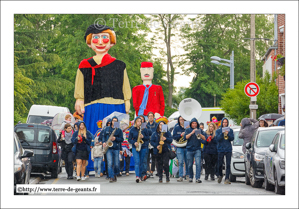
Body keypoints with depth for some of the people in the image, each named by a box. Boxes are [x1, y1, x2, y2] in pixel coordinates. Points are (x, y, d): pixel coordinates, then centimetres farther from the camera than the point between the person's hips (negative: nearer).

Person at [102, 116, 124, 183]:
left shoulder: (119, 130, 7)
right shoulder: (107, 129, 12)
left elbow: (121, 139, 4)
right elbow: (104, 136, 18)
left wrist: (115, 138, -12)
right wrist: (103, 142, 0)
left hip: (116, 149, 0)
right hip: (108, 148, 0)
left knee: (116, 164, 2)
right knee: (110, 163, -12)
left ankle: (115, 175, 26)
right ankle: (111, 177, -13)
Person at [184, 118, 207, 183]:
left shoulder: (200, 130, 8)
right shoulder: (188, 130, 8)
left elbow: (204, 138, 1)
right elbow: (185, 137, -7)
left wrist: (199, 134, -14)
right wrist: (192, 133, -16)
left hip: (197, 149, -1)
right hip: (189, 149, 1)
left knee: (198, 164, -14)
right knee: (190, 165, 4)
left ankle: (198, 178, -17)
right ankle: (190, 177, 20)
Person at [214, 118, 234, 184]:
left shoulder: (230, 130, 8)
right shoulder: (218, 131, 6)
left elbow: (232, 138, -1)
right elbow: (217, 139, -6)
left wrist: (228, 134, -17)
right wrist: (222, 133, -18)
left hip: (228, 149, 0)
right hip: (220, 149, 0)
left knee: (228, 164, -7)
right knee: (220, 164, 3)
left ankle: (227, 178, -7)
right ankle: (220, 175, 30)